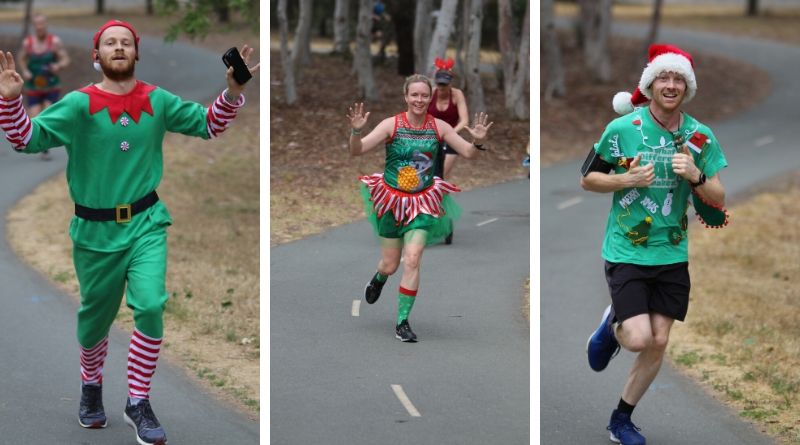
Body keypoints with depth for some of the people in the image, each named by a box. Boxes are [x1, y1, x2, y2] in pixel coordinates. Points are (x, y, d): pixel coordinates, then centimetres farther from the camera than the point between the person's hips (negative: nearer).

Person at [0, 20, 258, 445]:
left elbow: (207, 124, 8)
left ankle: (138, 403, -3)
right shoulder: (79, 104, -9)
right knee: (95, 319, 13)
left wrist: (233, 90, -8)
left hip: (145, 224, 1)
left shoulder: (157, 101, -1)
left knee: (150, 306, -18)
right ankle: (91, 386, 44)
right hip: (95, 230, -1)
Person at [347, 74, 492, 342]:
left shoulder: (439, 127, -4)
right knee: (390, 265, 9)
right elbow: (356, 151, -13)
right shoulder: (391, 125, -10)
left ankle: (402, 323, -2)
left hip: (423, 202, 1)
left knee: (412, 260, -13)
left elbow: (468, 154, 0)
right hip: (391, 200, 0)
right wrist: (356, 130, -33)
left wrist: (478, 141, -22)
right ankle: (378, 279, 48)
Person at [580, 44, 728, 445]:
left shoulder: (700, 136, -1)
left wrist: (696, 176, -19)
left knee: (658, 344, 6)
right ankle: (611, 326, 22)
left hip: (672, 254, 4)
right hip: (626, 251, -4)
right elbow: (587, 179, -1)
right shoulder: (622, 129, -10)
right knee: (638, 339, -15)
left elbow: (718, 199, 1)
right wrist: (627, 179, -18)